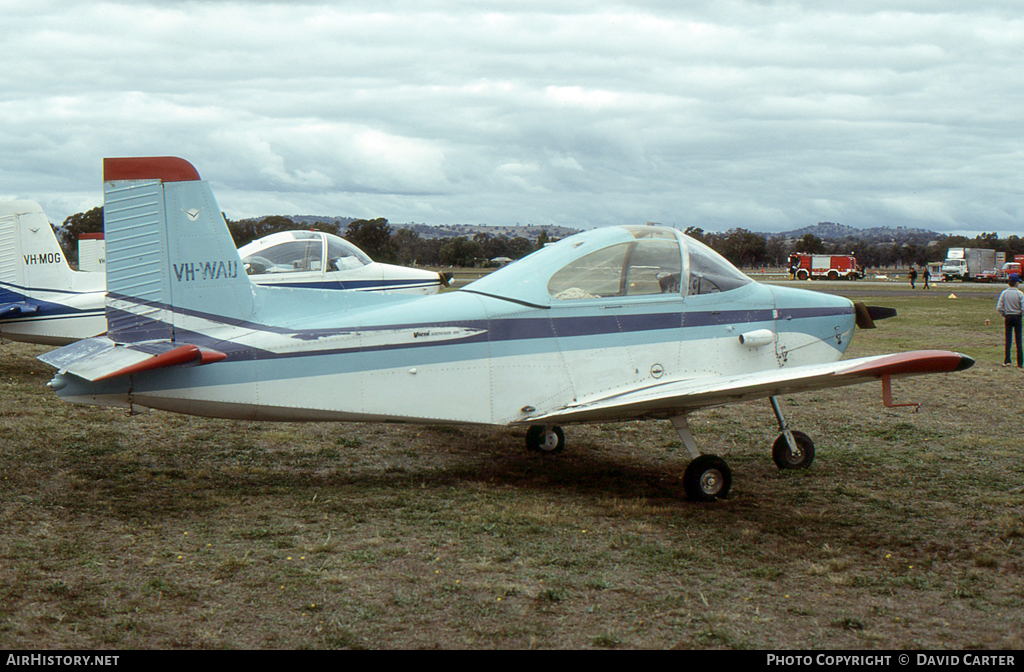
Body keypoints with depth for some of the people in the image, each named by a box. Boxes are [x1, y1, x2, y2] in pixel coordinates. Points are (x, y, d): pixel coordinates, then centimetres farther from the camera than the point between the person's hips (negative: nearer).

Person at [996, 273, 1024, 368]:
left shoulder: (1004, 293, -3)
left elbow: (999, 308, -5)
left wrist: (1003, 315, 10)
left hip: (1007, 317, 2)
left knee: (1007, 339, 7)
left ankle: (1006, 361, 5)